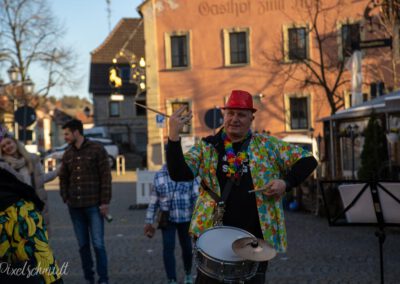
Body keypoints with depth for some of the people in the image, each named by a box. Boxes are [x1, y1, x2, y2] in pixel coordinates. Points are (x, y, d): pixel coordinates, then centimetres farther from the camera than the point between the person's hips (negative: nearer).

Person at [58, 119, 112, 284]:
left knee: (98, 244, -6)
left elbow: (106, 176, -5)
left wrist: (105, 202, -10)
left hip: (94, 206, -4)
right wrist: (66, 199, 5)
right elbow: (63, 178, 18)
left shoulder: (97, 150, -3)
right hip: (75, 207, 5)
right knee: (83, 245, 8)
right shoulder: (67, 154, 12)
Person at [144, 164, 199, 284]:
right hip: (167, 218, 1)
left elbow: (196, 196, -7)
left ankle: (188, 274, 37)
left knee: (187, 247, 12)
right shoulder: (159, 175, 1)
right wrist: (149, 222, 4)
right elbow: (154, 200, 5)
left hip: (185, 218, -1)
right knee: (168, 248, -10)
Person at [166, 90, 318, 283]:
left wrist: (286, 183, -8)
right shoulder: (206, 147, 4)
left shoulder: (267, 145, 5)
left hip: (256, 236, 1)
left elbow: (306, 160, 8)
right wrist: (174, 135, -20)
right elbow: (178, 174, -8)